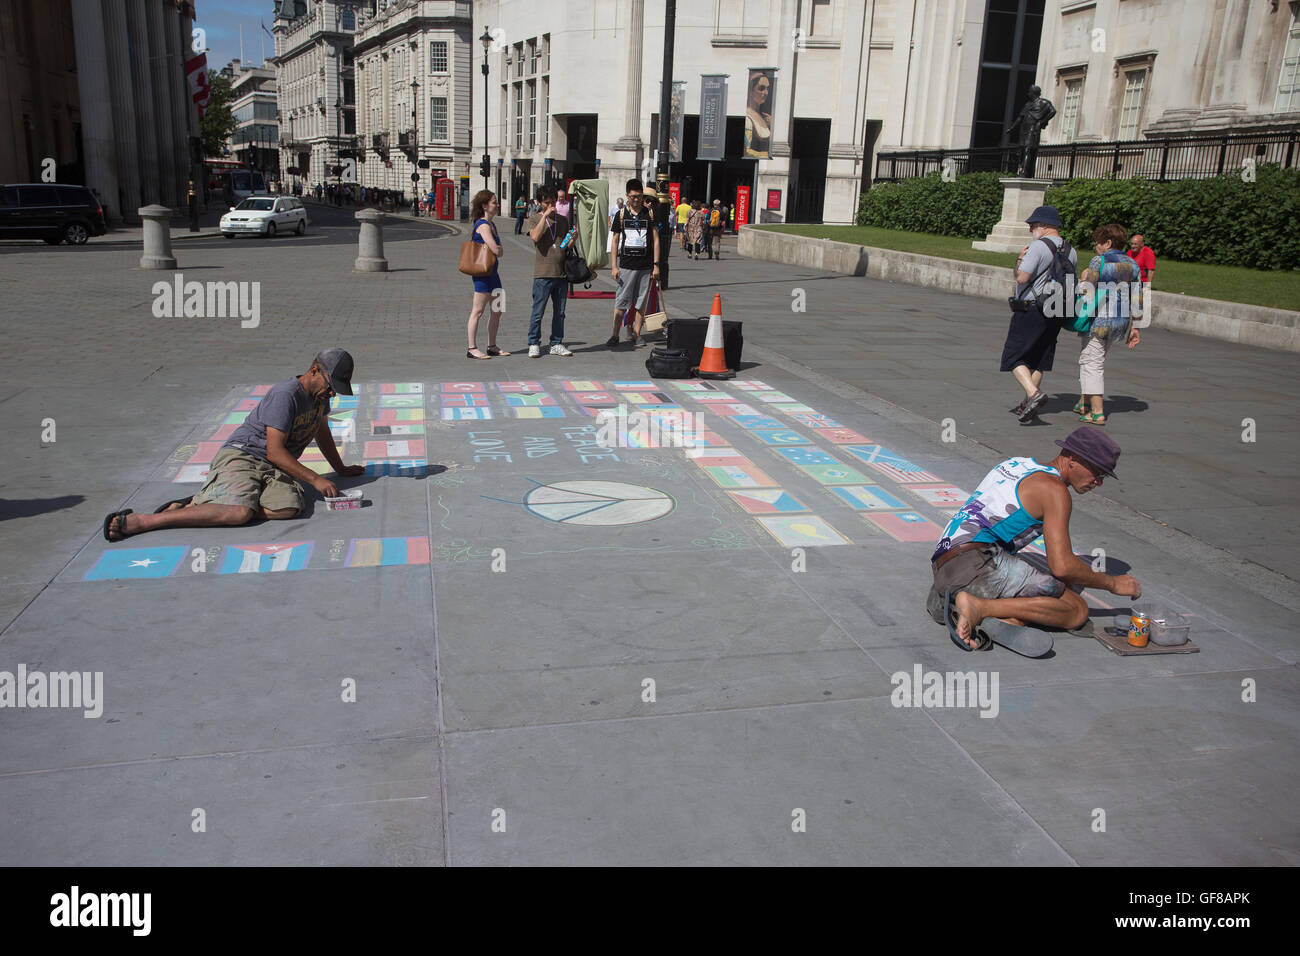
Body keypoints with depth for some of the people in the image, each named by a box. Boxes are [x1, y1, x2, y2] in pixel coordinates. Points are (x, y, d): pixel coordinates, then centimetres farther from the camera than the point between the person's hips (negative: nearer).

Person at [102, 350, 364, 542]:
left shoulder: (320, 394, 13)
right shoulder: (285, 395, -14)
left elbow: (322, 432, 33)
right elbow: (275, 451, -18)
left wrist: (340, 469, 41)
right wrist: (315, 480, -18)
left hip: (273, 468, 7)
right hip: (240, 455, -7)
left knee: (290, 507, -28)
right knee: (241, 512, -36)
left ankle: (198, 505, -16)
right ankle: (137, 521, -30)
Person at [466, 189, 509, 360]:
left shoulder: (491, 224, 16)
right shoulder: (483, 225, -14)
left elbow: (499, 249, 17)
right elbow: (496, 250, -22)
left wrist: (497, 249, -4)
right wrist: (499, 250, -1)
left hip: (492, 272, 10)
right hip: (482, 272, -10)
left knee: (497, 311, 13)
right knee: (478, 311, -5)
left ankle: (492, 347, 21)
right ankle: (472, 349, -1)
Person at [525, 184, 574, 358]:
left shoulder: (563, 221, 13)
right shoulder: (535, 221, 2)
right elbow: (535, 237, -18)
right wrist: (545, 215, -16)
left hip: (561, 272, 4)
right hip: (542, 274, -4)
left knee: (559, 312, 10)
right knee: (538, 312, -1)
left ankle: (556, 344, 19)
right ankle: (534, 344, 9)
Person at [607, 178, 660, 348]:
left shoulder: (649, 214, 4)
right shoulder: (621, 215, 5)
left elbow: (655, 240, 5)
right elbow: (615, 241, 6)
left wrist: (656, 265, -2)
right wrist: (614, 266, -1)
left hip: (646, 266, 0)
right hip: (626, 265, 0)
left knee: (641, 302, 5)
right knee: (621, 302, -1)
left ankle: (636, 335, 13)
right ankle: (615, 335, 7)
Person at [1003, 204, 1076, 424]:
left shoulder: (1038, 247, -14)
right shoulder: (1070, 251, 11)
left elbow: (1021, 277, -20)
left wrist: (1019, 260, -2)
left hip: (1030, 310, -8)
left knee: (1014, 357, -3)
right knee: (1038, 359, 14)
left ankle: (1034, 393, -22)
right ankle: (1028, 406, 18)